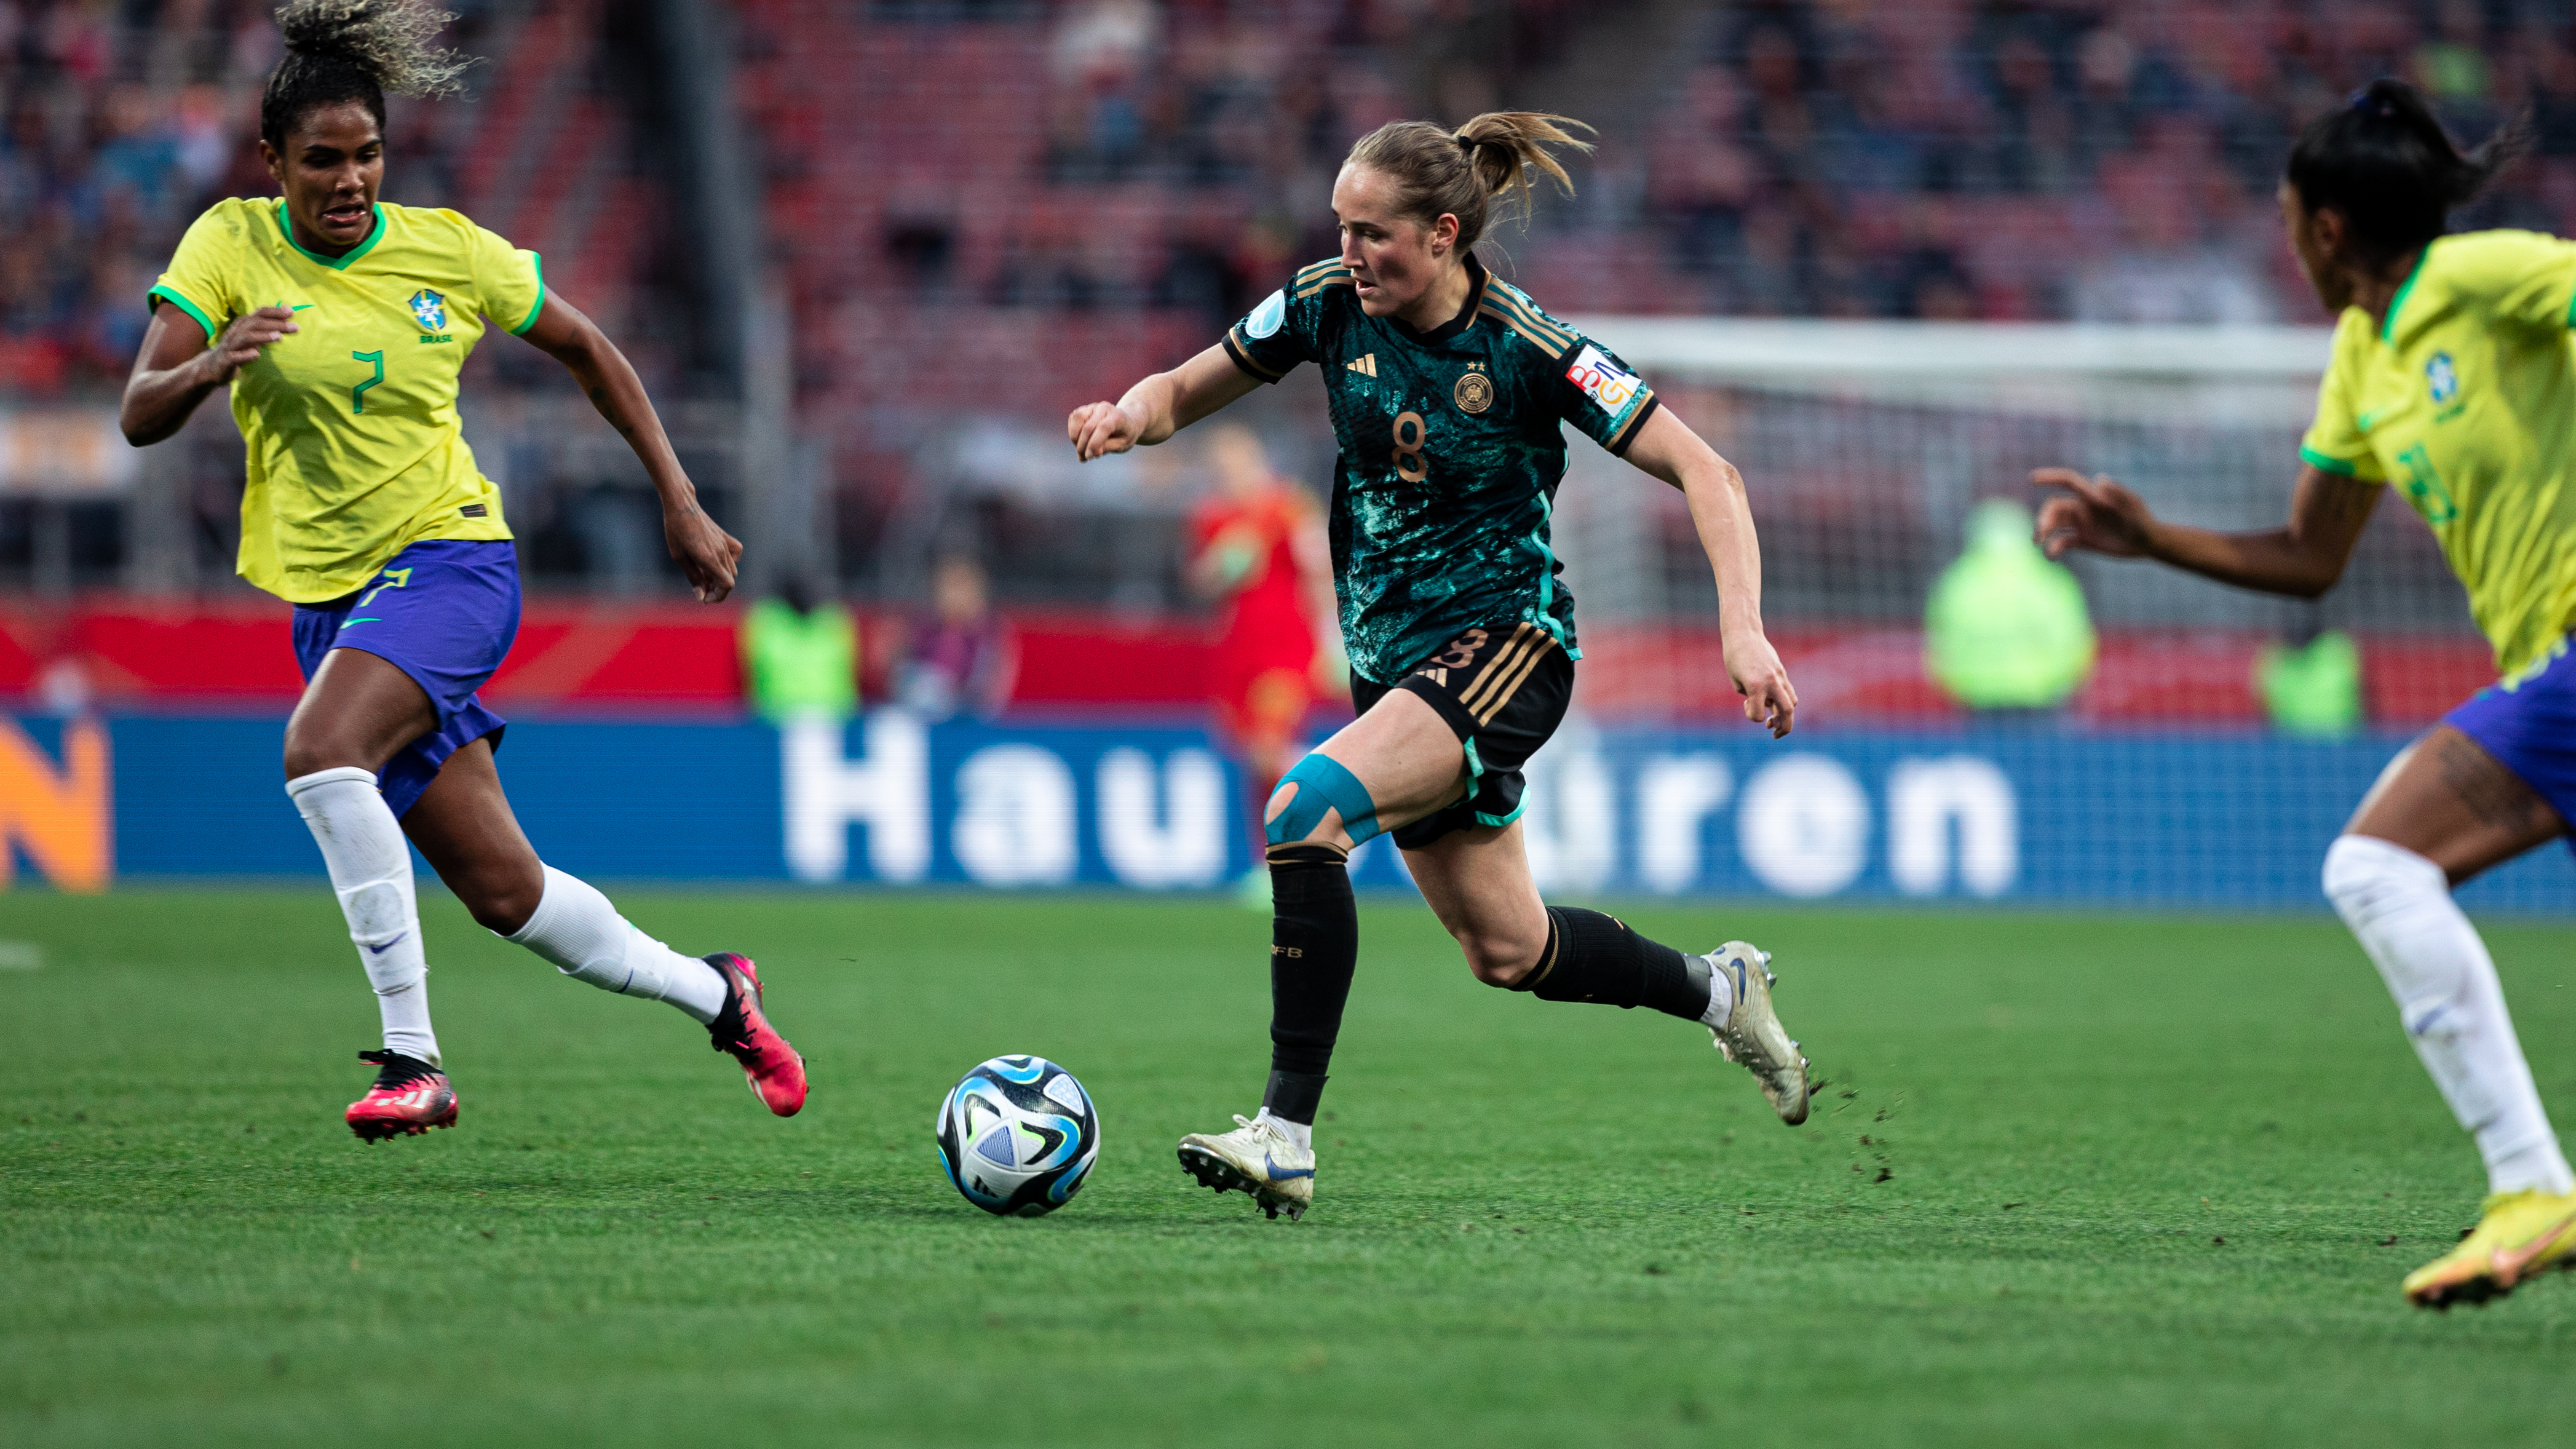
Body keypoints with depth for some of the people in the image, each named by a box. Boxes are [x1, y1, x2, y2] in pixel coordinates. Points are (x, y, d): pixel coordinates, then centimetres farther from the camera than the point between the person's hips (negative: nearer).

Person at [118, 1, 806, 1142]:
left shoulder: (448, 252, -4)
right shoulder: (231, 245, -3)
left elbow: (586, 351, 12)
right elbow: (139, 418, -10)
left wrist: (679, 503, 10)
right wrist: (206, 367, -32)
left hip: (448, 557, -3)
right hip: (328, 591, 3)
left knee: (319, 749, -32)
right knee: (501, 891, 5)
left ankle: (412, 1056, -28)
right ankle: (711, 993, 29)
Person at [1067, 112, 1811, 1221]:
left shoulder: (1527, 349, -18)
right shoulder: (1329, 306, -3)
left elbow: (1702, 472, -16)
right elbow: (1185, 390, 9)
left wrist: (1743, 630, -28)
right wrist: (1134, 412, -16)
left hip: (1505, 640, -7)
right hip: (1389, 652, 7)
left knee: (1307, 809, -30)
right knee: (1506, 950, 14)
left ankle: (1287, 1132, -29)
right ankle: (1719, 990, 42)